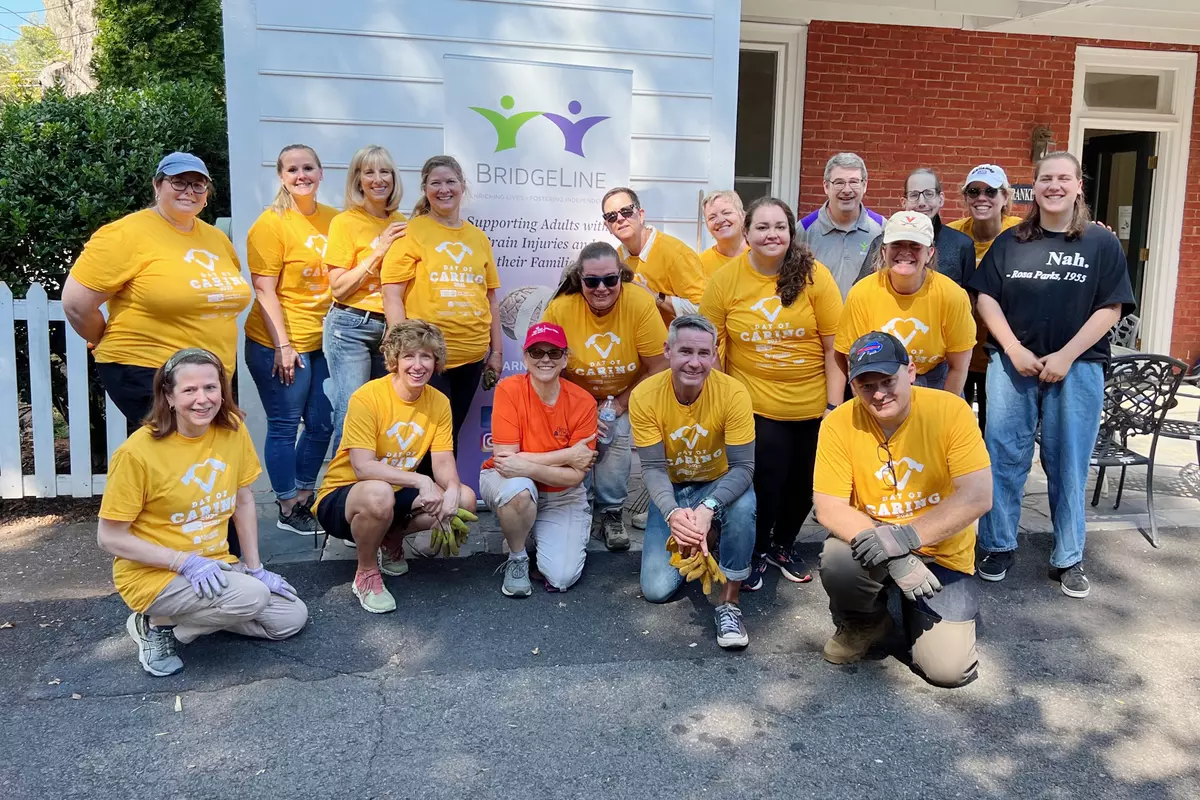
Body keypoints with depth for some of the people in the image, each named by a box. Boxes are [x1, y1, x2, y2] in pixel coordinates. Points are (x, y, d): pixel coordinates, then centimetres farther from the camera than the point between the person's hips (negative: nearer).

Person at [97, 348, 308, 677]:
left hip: (215, 564, 6)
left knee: (292, 618, -3)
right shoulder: (137, 452, -20)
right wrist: (185, 562, -23)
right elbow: (110, 539, -15)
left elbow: (244, 502, 6)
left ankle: (194, 613, 11)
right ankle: (157, 626, -4)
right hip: (154, 573, -6)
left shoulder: (233, 430, -5)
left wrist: (255, 568, 3)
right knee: (250, 597, -29)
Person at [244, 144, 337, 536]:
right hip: (280, 344, -6)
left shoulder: (333, 219, 6)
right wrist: (282, 346, -16)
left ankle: (303, 498, 30)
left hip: (322, 340, 6)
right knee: (285, 426, 4)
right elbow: (264, 290, -13)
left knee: (322, 424, 12)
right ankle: (287, 509, 18)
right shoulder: (271, 223, -10)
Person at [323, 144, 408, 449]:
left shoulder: (400, 224, 11)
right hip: (351, 326, -5)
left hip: (391, 327, 5)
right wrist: (378, 251, -13)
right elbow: (339, 288, -9)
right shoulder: (345, 222, -4)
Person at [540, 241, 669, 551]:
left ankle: (611, 511, 3)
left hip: (625, 399, 0)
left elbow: (658, 367, -17)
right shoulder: (559, 309, -23)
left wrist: (619, 405, -15)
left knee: (617, 437, -22)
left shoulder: (640, 304, -24)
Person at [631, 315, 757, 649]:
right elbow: (653, 468, -20)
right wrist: (672, 512, -41)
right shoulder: (645, 395, -20)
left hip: (718, 485, -1)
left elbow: (743, 467, -25)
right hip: (671, 492, 1)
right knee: (656, 589, -11)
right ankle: (694, 541, 22)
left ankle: (729, 602, -15)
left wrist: (708, 508, -43)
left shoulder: (733, 393, -23)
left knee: (744, 506, -37)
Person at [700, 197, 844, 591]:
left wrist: (834, 405, -7)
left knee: (805, 481, 14)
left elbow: (835, 347, -5)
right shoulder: (726, 279, -7)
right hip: (755, 405, -1)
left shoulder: (814, 275, -8)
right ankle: (756, 551, 32)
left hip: (812, 406, 2)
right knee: (766, 480, 3)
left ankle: (784, 546, 42)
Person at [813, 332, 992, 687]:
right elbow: (829, 509, -16)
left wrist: (907, 536, -29)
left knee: (948, 668, -14)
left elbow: (978, 497, -21)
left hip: (942, 553, -1)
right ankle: (865, 624, 3)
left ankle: (915, 611, 22)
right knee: (838, 560, -33)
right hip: (878, 547, 1)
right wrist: (892, 555, -28)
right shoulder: (839, 424, -14)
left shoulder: (951, 411, -16)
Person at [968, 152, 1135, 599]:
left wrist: (1065, 356, -12)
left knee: (1068, 463, 4)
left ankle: (1069, 559, 16)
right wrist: (1014, 350, -9)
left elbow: (1111, 308, -3)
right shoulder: (1010, 241, 8)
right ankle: (999, 547, 17)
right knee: (1004, 456, 3)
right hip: (1011, 363, 2)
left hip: (1077, 367, -1)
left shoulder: (1102, 243, 3)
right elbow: (986, 298, 3)